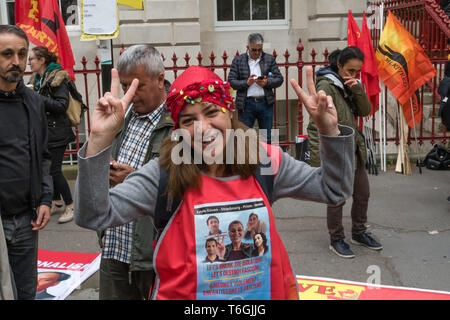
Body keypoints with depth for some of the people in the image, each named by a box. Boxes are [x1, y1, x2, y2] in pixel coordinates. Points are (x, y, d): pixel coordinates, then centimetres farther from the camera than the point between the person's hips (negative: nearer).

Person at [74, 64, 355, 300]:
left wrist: (329, 130, -14)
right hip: (184, 292, -2)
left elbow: (334, 189, 1)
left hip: (266, 290, 3)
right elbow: (94, 216, -23)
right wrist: (100, 139, -33)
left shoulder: (265, 162, -8)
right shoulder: (164, 174, -16)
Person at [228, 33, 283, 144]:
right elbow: (231, 82, 1)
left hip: (265, 103, 2)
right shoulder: (238, 60, 5)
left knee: (267, 138, 8)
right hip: (246, 104, -1)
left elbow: (279, 79, 7)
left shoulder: (270, 59, 9)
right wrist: (246, 82, -15)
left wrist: (266, 82, -12)